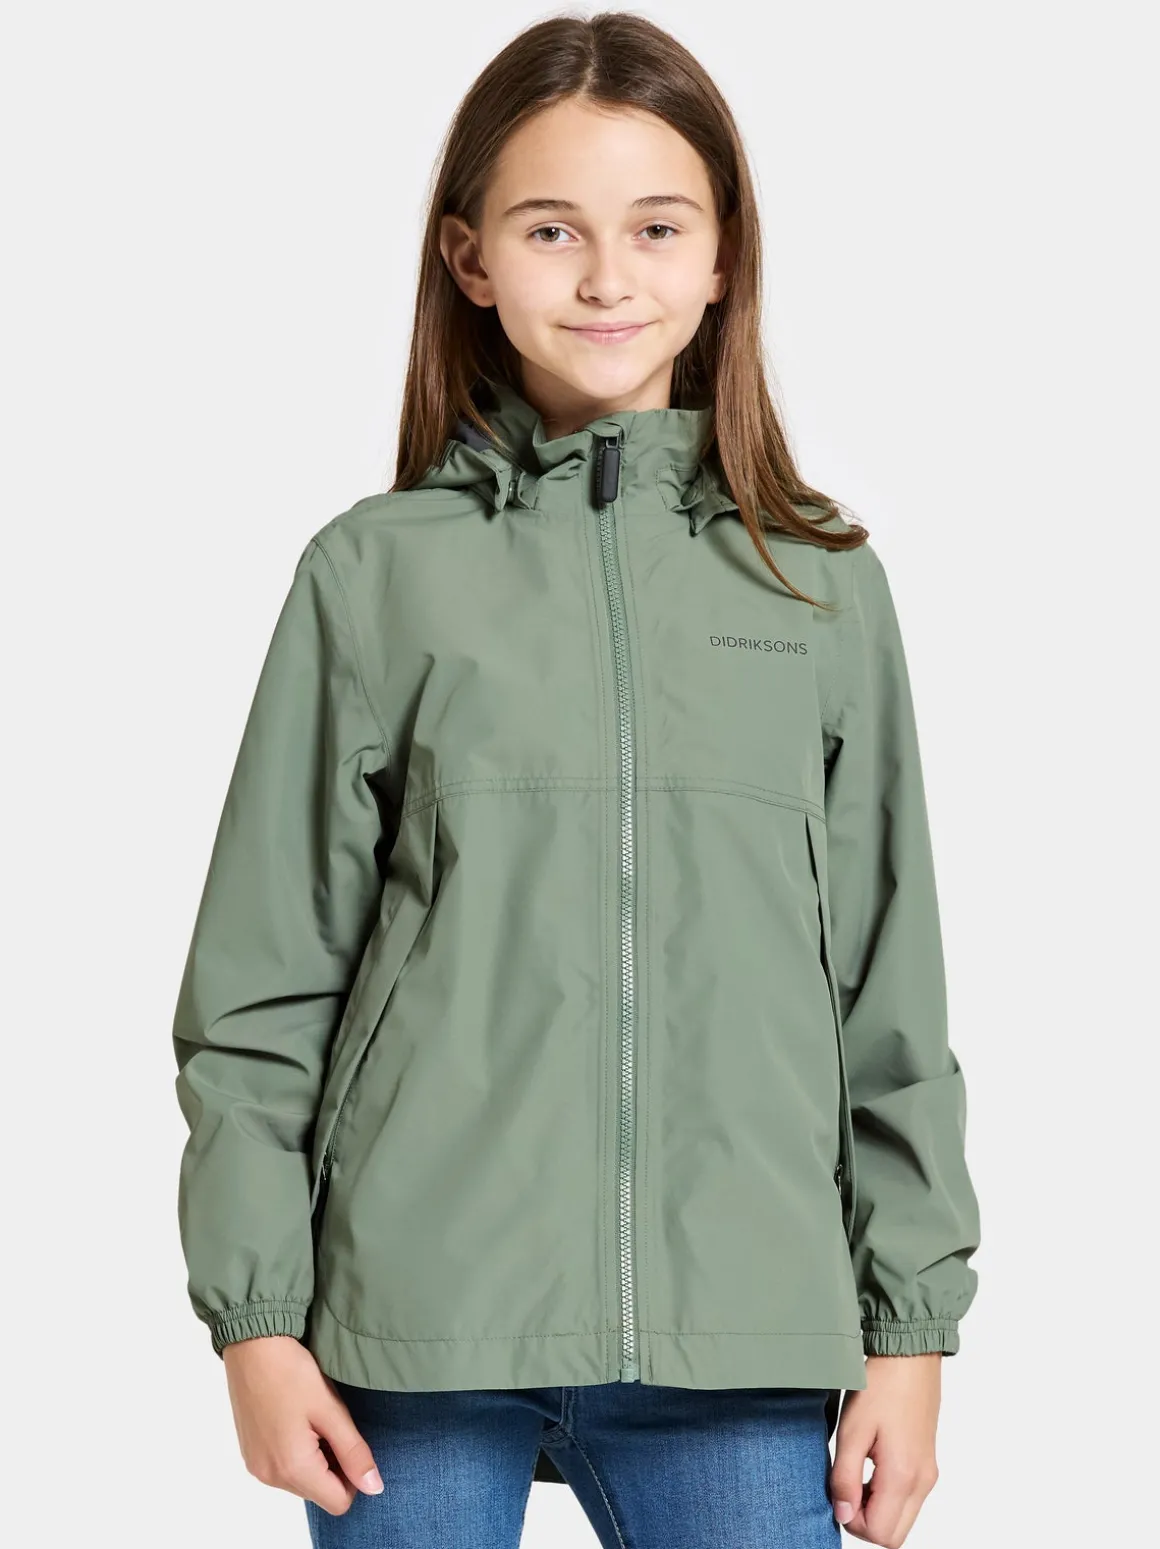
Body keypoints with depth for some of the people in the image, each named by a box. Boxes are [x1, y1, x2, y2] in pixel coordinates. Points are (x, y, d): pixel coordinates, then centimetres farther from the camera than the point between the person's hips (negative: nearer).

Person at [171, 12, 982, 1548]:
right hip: (420, 1325, -1)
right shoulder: (376, 573, 2)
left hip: (739, 1346, 1)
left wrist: (913, 1325, 7)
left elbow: (890, 994, 10)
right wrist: (257, 1316, 0)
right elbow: (260, 984, 4)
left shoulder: (825, 588, 7)